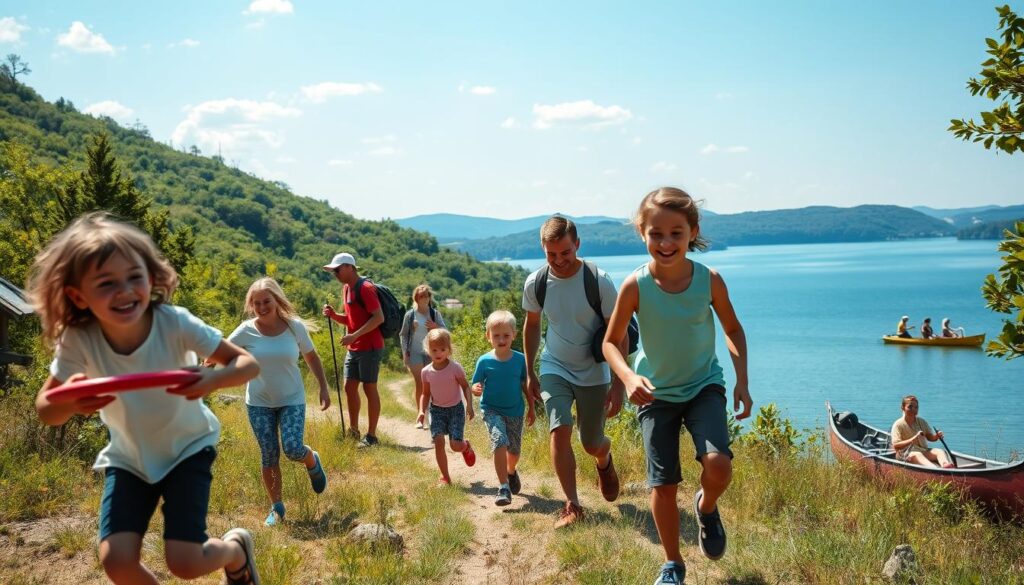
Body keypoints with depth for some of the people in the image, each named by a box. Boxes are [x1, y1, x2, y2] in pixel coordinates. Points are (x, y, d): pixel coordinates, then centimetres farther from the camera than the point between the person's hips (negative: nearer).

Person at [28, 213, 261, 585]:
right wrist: (69, 402, -38)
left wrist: (212, 380, -44)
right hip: (128, 458, 2)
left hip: (187, 449, -2)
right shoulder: (78, 341, -23)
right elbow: (45, 411, -13)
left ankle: (237, 548, 24)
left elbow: (248, 364, -22)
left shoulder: (175, 323, -28)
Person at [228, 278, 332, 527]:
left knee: (292, 449, -15)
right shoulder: (246, 331, -11)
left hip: (292, 400, -1)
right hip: (259, 403, 1)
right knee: (269, 456, 3)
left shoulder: (295, 326, -9)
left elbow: (311, 357, 5)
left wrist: (324, 388, 3)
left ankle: (312, 461, 21)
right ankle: (276, 507, 19)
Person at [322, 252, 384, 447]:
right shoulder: (346, 288, 12)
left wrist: (354, 336, -25)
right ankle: (353, 431, 22)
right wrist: (334, 315, 1)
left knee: (369, 388, -2)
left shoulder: (365, 288, -15)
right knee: (350, 387, 11)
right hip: (353, 349, 9)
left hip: (369, 348, -9)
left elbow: (379, 317, -22)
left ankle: (371, 436, 5)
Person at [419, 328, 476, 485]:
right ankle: (445, 477, 1)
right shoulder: (426, 371, -4)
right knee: (438, 441, -13)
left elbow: (465, 386, -5)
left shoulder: (455, 367, -14)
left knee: (455, 445, -10)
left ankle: (466, 446, 29)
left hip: (455, 408, -2)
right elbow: (426, 394, 6)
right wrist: (422, 411, -8)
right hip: (437, 409, 2)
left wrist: (469, 404, -18)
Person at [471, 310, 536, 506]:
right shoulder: (484, 361, -9)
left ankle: (511, 472, 49)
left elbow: (526, 385, 4)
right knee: (500, 442, -24)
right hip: (492, 410, -2)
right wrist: (476, 389, -27)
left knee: (514, 449, 13)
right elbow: (476, 387, -4)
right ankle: (503, 488, -16)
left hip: (515, 411, 2)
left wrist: (531, 409, 8)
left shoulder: (520, 359, -6)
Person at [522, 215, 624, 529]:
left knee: (592, 444, 11)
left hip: (593, 373, -1)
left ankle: (604, 460, 48)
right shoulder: (535, 283, -12)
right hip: (554, 368, 1)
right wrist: (529, 373, 9)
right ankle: (572, 505, -8)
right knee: (559, 431, -19)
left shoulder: (598, 281, -21)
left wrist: (618, 384, -18)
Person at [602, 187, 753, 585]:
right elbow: (611, 342, -7)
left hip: (704, 386, 0)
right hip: (656, 393, 0)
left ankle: (706, 508, 15)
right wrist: (629, 377, -26)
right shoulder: (635, 286, -18)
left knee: (718, 465, -22)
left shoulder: (709, 280, -15)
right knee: (663, 484, 4)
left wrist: (742, 381, -5)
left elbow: (733, 329, 2)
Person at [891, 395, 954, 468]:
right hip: (906, 454, -6)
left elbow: (929, 437, 14)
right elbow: (896, 446, -14)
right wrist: (913, 439, -25)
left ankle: (945, 465, -56)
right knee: (917, 455, -38)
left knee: (940, 451, -21)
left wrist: (936, 436, -10)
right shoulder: (898, 425, -5)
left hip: (923, 451, 6)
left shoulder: (922, 422, 14)